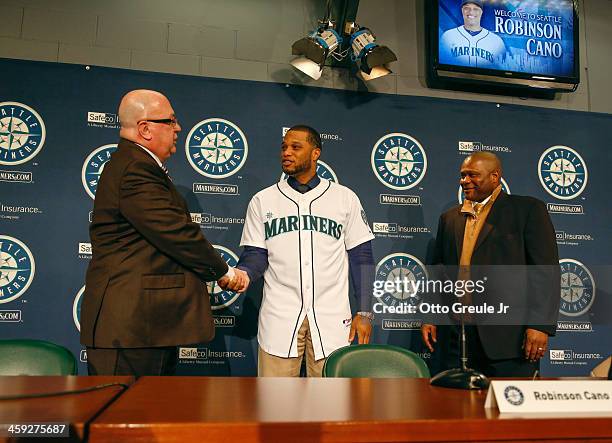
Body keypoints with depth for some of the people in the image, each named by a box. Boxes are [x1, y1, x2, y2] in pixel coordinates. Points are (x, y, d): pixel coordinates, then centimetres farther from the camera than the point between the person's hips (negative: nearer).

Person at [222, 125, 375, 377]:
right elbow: (255, 257, 5)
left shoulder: (345, 198, 6)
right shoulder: (262, 200, 9)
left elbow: (361, 257, 6)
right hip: (279, 318, 1)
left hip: (331, 319, 0)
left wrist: (364, 313, 0)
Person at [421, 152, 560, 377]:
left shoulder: (528, 209, 1)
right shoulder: (449, 218, 16)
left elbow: (547, 271, -5)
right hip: (457, 334, 5)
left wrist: (540, 325, -12)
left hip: (509, 335, -4)